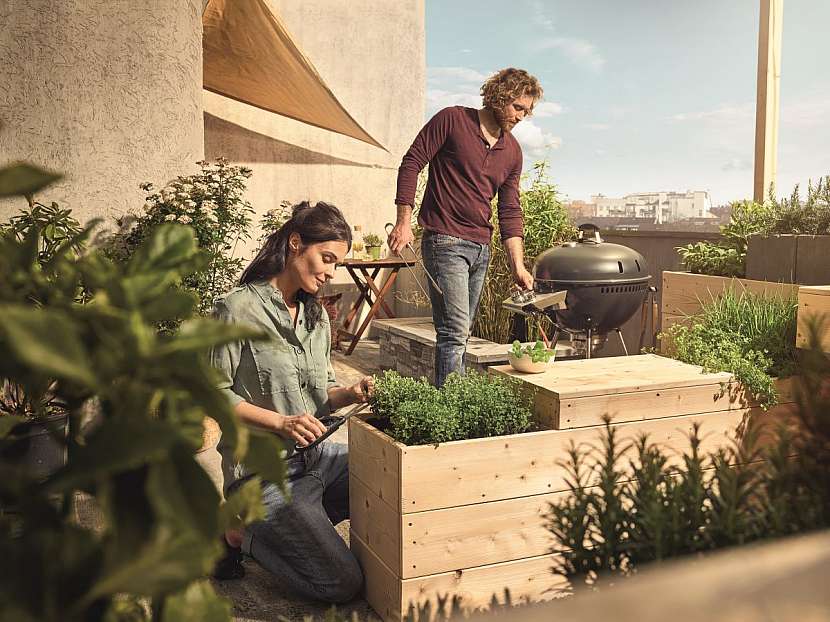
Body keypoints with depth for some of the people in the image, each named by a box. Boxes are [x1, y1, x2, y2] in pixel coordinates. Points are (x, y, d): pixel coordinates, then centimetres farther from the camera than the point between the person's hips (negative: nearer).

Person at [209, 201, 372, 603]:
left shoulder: (316, 316, 10)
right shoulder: (239, 309, -13)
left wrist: (351, 394, -7)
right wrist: (280, 423, -22)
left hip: (317, 456, 8)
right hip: (264, 473, -8)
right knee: (342, 585, -13)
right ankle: (243, 533, 8)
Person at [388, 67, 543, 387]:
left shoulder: (512, 151, 13)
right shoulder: (452, 120, -5)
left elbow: (510, 211, 13)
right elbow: (411, 163, -5)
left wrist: (517, 266, 5)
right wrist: (404, 220, -13)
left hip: (481, 249, 7)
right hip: (445, 241, -7)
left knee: (460, 334, 11)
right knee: (455, 332, -13)